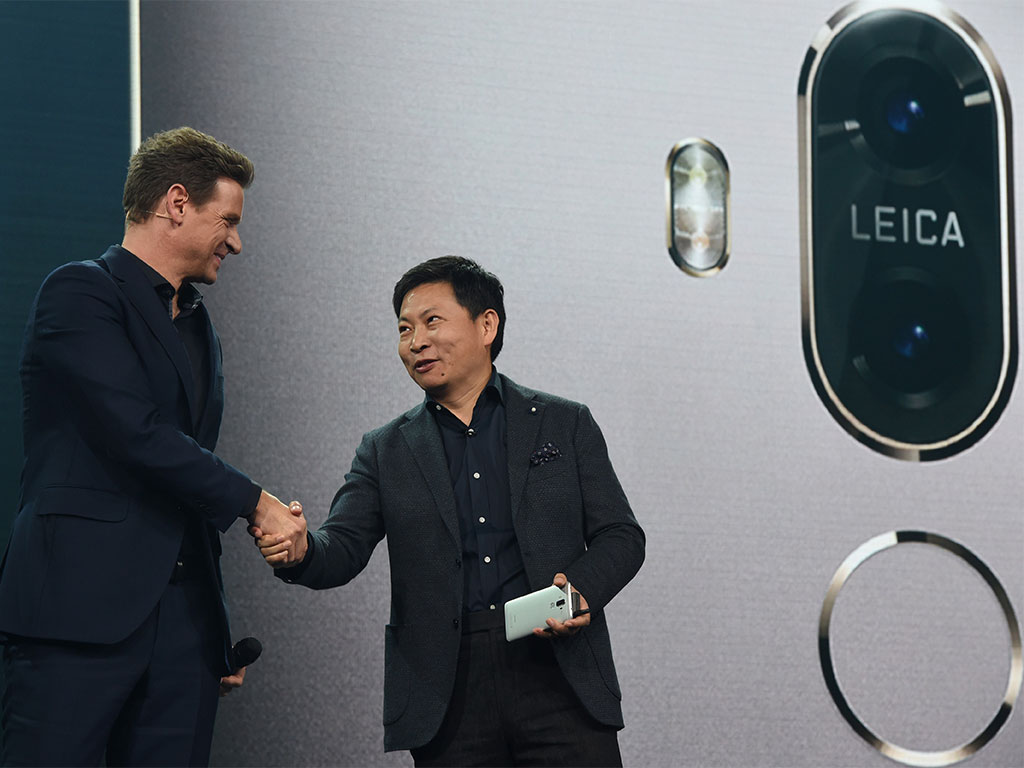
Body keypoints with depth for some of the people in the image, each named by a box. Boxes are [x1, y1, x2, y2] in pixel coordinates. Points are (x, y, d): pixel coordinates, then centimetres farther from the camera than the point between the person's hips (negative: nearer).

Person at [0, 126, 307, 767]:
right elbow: (137, 436, -14)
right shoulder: (80, 293, -2)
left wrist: (218, 631, 21)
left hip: (183, 618, 8)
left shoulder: (200, 330, 24)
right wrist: (256, 503, -6)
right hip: (82, 610, -8)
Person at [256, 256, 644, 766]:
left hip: (559, 678, -1)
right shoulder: (386, 452, 13)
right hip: (449, 700, 1)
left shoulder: (564, 425, 11)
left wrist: (582, 590, -12)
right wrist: (298, 551, -22)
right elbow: (343, 549, 1)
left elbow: (620, 535, 9)